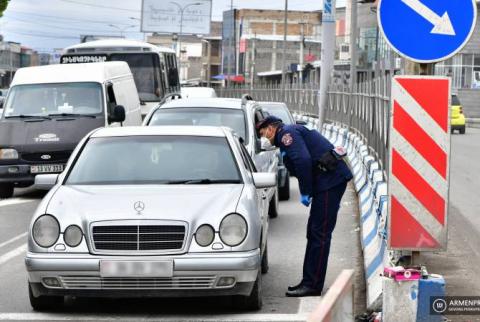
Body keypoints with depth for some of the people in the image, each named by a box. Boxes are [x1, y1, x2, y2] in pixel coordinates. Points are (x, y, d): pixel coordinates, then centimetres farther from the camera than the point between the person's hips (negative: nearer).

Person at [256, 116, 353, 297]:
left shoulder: (287, 133, -7)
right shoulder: (294, 132, 26)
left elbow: (303, 161, -21)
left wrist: (305, 192, -15)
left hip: (330, 179, -11)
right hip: (331, 181, 11)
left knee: (319, 234, -9)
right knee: (314, 233, 14)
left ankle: (312, 285, -9)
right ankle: (309, 282, 18)